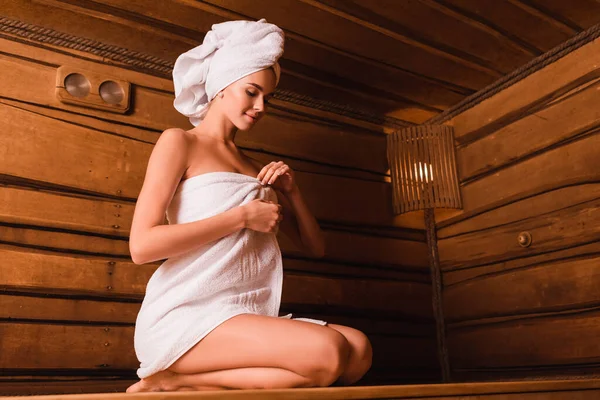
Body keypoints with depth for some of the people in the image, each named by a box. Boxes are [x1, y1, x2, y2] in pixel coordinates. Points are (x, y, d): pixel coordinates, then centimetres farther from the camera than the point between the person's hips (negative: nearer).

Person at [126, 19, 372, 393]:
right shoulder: (179, 142, 3)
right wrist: (242, 217, -10)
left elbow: (315, 247, 21)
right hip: (185, 317, -6)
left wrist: (292, 190, 4)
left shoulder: (255, 168, 21)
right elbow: (141, 245, -12)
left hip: (245, 318, 7)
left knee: (359, 350, -17)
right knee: (327, 352, -27)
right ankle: (169, 383, -10)